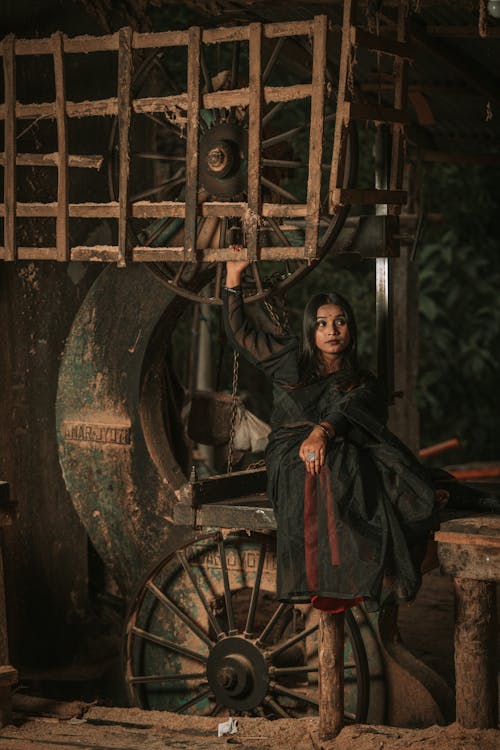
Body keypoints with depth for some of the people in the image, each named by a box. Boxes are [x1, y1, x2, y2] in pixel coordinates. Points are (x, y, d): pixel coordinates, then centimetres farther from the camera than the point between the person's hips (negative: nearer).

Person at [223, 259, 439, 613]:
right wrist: (234, 277, 20)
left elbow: (349, 412, -8)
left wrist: (322, 432, -29)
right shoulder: (290, 361, 19)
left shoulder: (363, 384, 15)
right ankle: (329, 579, -44)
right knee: (326, 469, -36)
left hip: (343, 457, 1)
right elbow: (240, 332, 25)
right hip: (289, 458, -1)